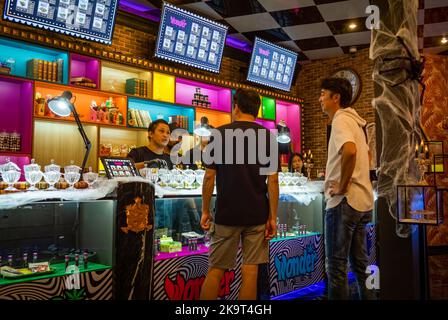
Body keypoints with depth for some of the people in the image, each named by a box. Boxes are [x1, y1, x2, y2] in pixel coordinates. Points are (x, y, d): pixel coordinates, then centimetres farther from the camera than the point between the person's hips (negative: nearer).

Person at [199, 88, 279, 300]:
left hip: (226, 213, -1)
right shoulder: (268, 137, 1)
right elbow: (272, 180, -3)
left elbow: (209, 177, -3)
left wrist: (205, 211, 6)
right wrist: (273, 217, 1)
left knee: (215, 270, 8)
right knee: (250, 270, 8)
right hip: (258, 215, 1)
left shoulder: (219, 134, -2)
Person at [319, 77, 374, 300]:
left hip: (344, 201, -10)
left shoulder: (340, 120, -12)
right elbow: (366, 154, 30)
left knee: (336, 266, -2)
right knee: (359, 262, 16)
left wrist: (342, 187, -21)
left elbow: (349, 150, -32)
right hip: (362, 200, 10)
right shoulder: (353, 121, 18)